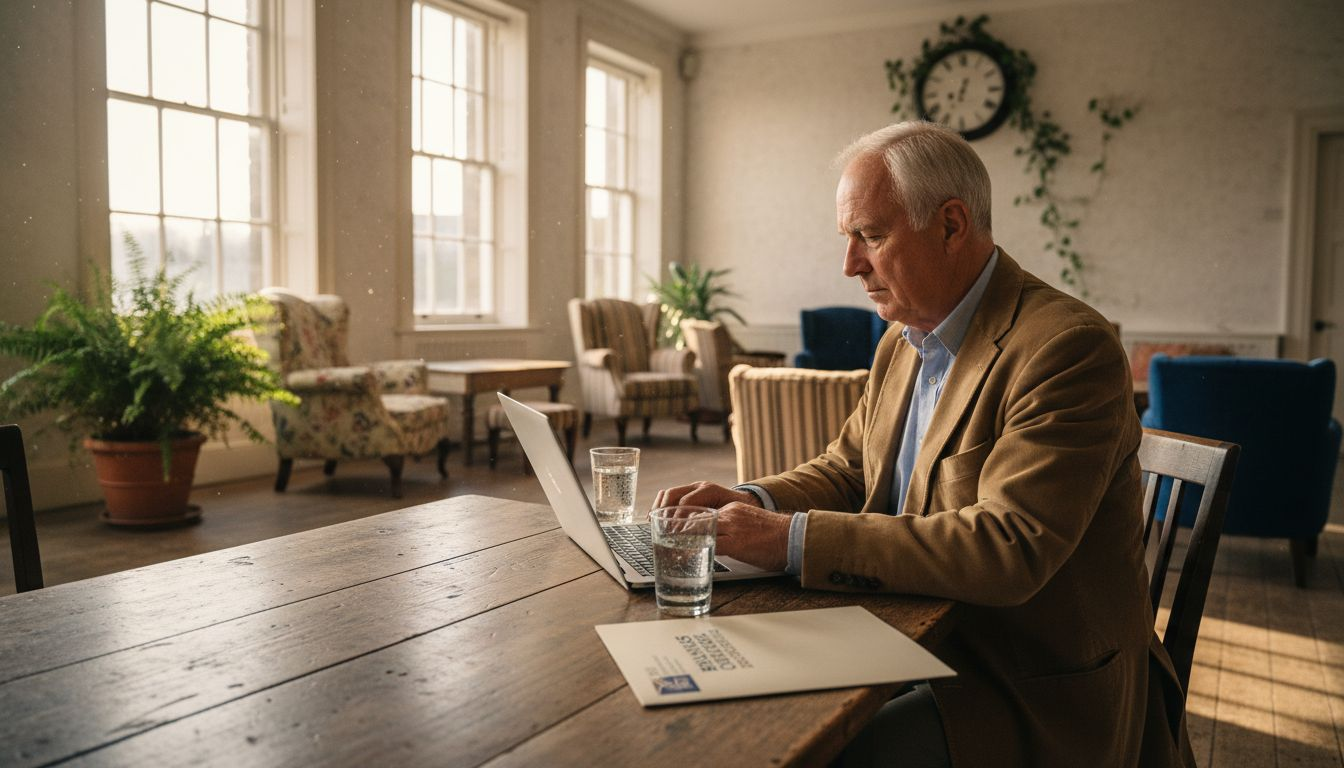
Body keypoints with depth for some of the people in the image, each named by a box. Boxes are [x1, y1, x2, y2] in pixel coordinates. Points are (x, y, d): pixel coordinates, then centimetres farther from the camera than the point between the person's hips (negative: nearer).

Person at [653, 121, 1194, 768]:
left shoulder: (1069, 348, -20)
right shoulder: (905, 339, 8)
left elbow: (1009, 549, -29)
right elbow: (847, 470, 15)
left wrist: (794, 540, -29)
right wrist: (753, 503, -6)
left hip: (1035, 689, -7)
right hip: (914, 636, 7)